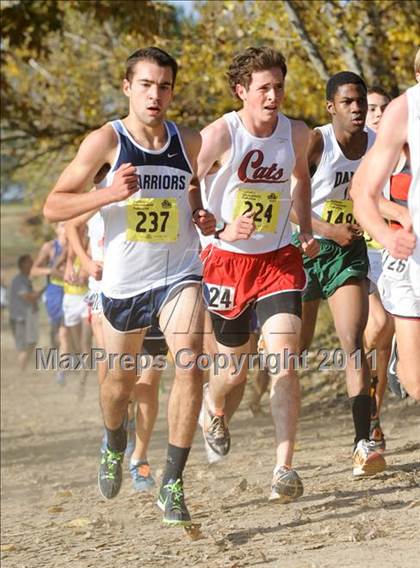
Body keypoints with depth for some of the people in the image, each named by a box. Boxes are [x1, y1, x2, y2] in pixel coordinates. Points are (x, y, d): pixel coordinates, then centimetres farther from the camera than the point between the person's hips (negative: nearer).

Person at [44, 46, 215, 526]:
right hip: (123, 280, -1)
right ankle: (114, 442, 53)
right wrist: (108, 194, -27)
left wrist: (204, 216, -2)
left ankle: (172, 486, -14)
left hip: (179, 275, 1)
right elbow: (53, 206, -11)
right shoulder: (106, 141, -10)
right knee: (121, 379, 17)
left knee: (189, 365, -21)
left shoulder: (190, 143, -1)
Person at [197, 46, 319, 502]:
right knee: (234, 369, 11)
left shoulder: (297, 134, -1)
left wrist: (306, 230, 9)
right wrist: (221, 231, -25)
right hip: (227, 260, -2)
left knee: (283, 362, -16)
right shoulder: (219, 135, -15)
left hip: (279, 260, 2)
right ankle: (214, 413, 48)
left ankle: (284, 468, -13)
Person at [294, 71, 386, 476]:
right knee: (296, 345, 11)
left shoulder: (378, 145, -4)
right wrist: (329, 230, -26)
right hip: (304, 249, -2)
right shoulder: (315, 143, -17)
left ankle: (363, 443, -18)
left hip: (349, 251, 2)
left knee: (354, 342, -12)